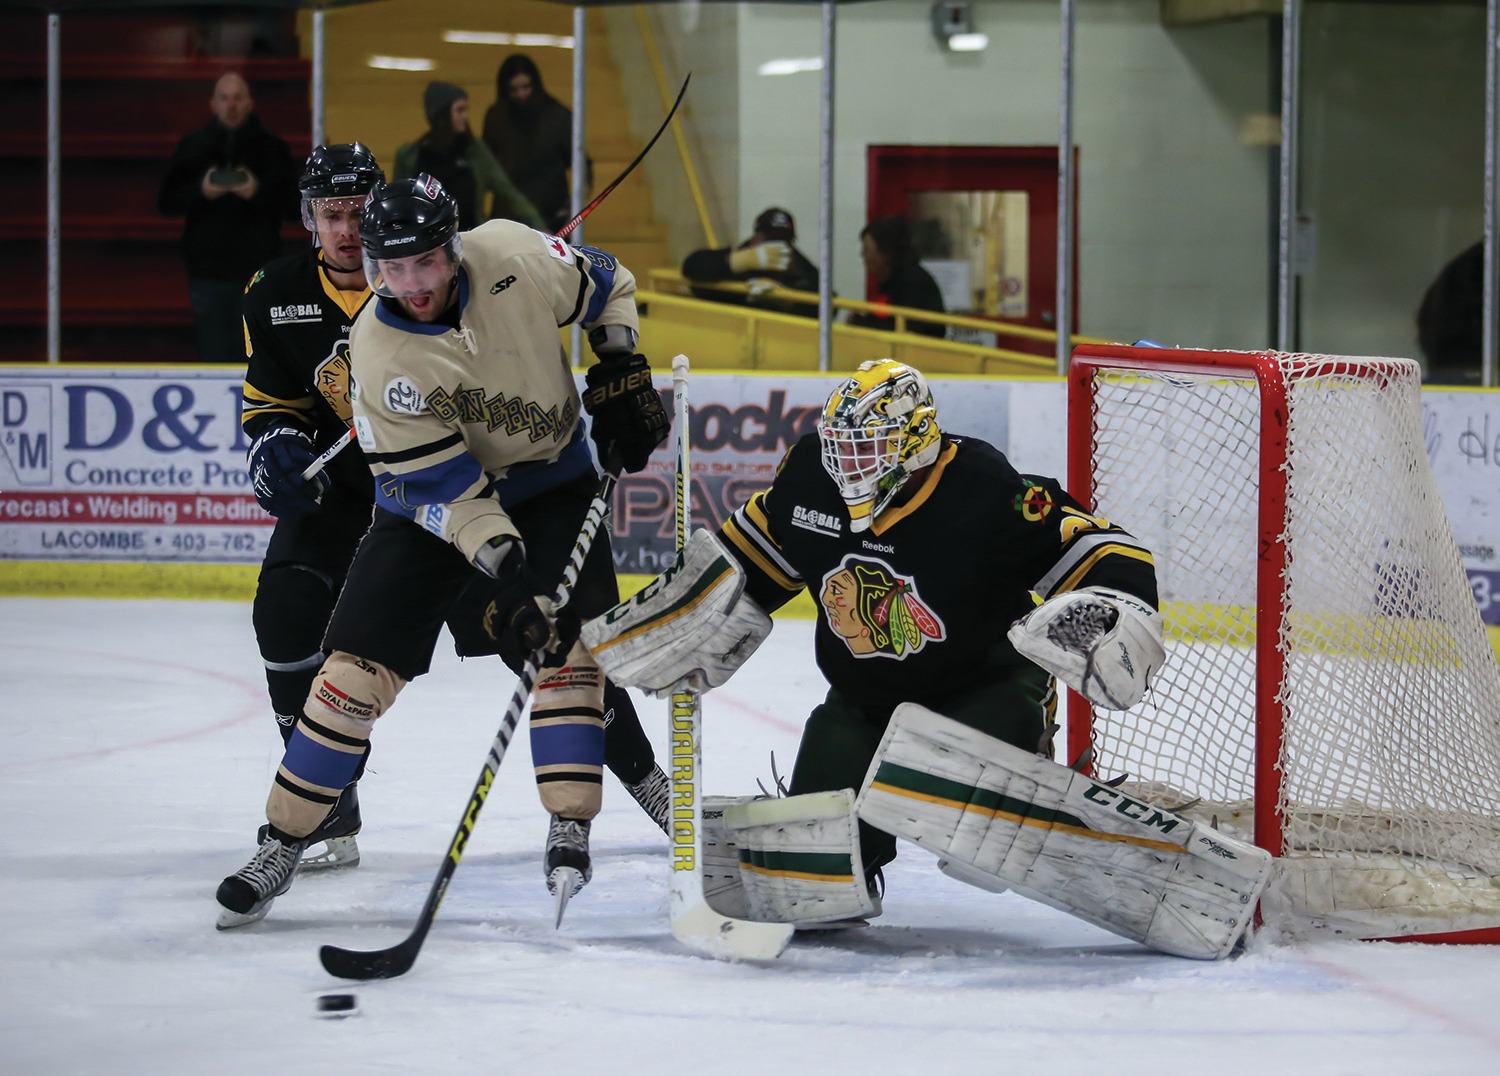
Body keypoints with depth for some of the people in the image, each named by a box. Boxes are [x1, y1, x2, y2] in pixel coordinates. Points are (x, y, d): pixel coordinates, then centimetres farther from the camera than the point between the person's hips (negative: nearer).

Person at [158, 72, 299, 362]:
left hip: (256, 270, -1)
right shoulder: (192, 147, 9)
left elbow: (292, 206, 2)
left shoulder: (271, 148, 5)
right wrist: (199, 192, -10)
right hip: (207, 272, 1)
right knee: (213, 356, 0)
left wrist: (259, 193, -16)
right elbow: (166, 202, 8)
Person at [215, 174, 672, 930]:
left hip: (553, 480, 1)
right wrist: (501, 564, -33)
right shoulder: (377, 351, -25)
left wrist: (621, 374, -7)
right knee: (357, 664, -7)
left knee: (569, 639, -16)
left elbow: (608, 287, 1)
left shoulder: (515, 258, -21)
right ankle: (282, 844, 3)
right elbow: (440, 482, -24)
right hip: (432, 500, -1)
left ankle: (570, 831, -8)